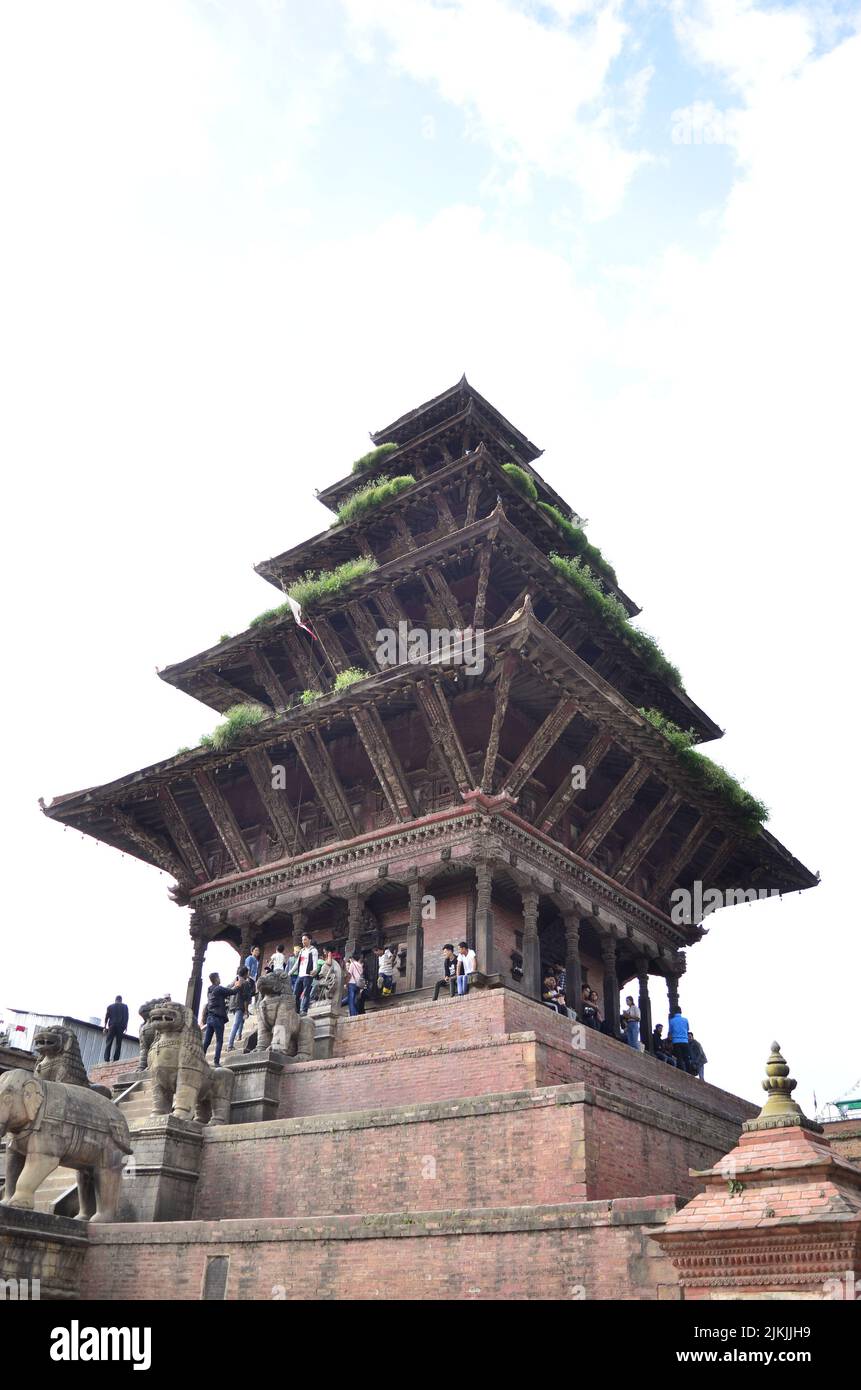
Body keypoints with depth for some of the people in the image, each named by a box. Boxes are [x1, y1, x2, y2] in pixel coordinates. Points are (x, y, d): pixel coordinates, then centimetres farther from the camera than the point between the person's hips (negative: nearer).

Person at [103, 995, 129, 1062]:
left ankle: (107, 1059, -13)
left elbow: (106, 1017, 8)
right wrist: (126, 1026, 6)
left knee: (108, 1043, 0)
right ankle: (116, 1059, -11)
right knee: (118, 1044, -1)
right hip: (120, 1026, 0)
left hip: (112, 1026, 1)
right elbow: (126, 1017, 3)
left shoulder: (110, 1006, 13)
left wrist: (105, 1027, 10)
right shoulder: (125, 1006, 10)